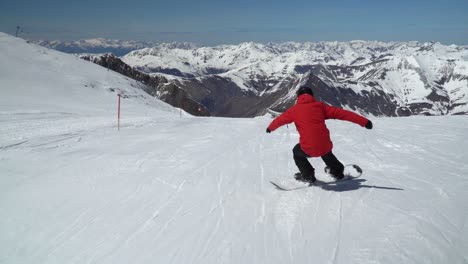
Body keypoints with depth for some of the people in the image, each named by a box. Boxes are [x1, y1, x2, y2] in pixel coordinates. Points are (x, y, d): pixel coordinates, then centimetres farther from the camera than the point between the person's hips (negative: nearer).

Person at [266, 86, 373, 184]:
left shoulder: (294, 109, 7)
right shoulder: (320, 105, 8)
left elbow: (280, 119, 23)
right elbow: (341, 113, 4)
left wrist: (270, 128, 44)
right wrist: (364, 121, 5)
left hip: (309, 149, -3)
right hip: (326, 146, 3)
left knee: (297, 152, 31)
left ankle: (308, 176, 30)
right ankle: (337, 171, 47)